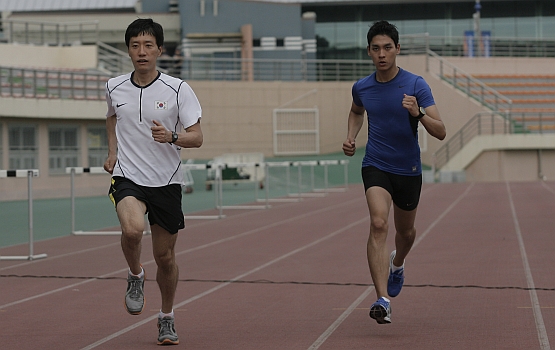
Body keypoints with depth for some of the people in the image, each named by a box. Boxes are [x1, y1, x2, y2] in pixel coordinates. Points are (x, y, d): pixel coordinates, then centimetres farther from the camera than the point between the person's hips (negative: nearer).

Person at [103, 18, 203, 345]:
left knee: (165, 255, 8)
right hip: (127, 179, 0)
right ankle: (136, 275, 2)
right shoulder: (115, 88, 1)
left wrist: (171, 137, -29)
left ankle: (167, 318, 31)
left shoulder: (178, 89, -7)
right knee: (133, 229, -31)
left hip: (167, 182, 0)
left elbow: (197, 137, -9)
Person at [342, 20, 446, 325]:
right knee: (379, 224, -23)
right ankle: (382, 300, -31)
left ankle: (397, 263, 57)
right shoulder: (361, 88, -2)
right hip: (376, 166, 0)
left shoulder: (416, 85, -12)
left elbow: (441, 132, -17)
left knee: (405, 231, 19)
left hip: (408, 169, 0)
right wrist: (350, 138, 7)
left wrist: (418, 113, -35)